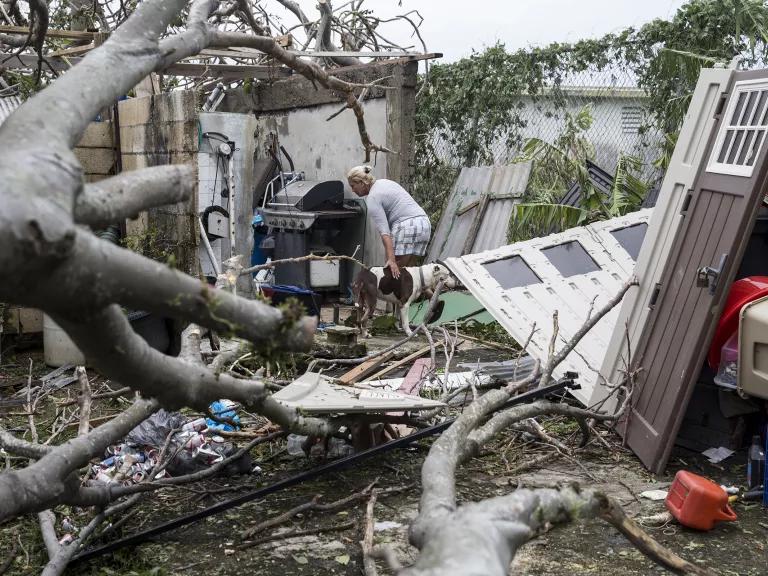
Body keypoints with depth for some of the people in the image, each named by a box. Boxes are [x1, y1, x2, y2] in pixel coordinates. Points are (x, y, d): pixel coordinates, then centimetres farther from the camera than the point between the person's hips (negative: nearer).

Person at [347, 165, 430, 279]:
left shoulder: (372, 198, -9)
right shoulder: (383, 182, 19)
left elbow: (384, 232, -19)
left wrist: (391, 260, -26)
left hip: (406, 226, -9)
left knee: (396, 270, -7)